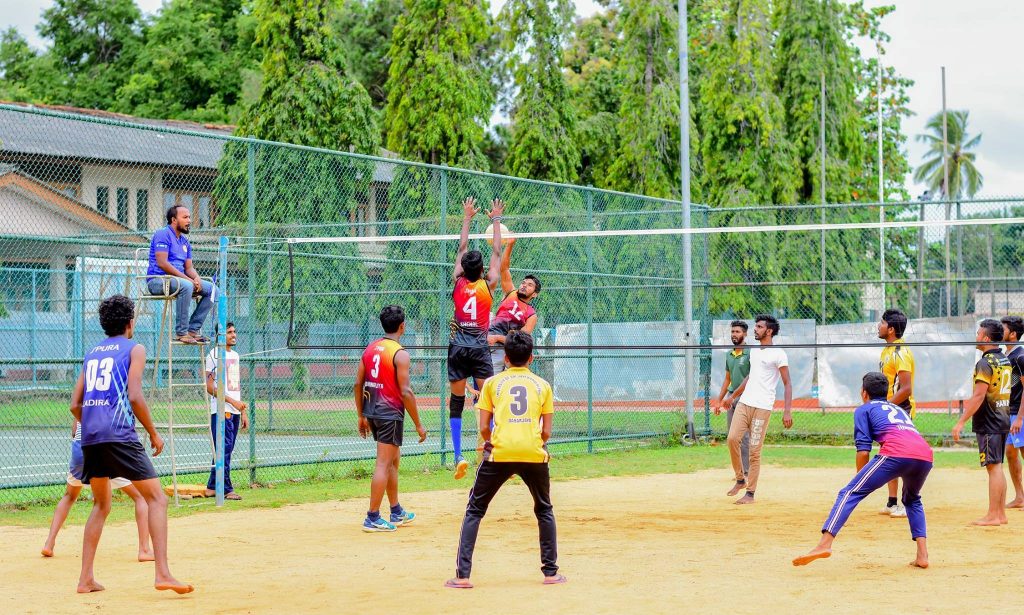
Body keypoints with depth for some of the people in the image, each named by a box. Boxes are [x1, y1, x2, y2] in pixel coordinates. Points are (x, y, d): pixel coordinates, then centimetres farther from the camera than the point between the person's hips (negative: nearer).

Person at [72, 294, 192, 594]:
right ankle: (162, 573, -18)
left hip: (90, 436, 6)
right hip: (119, 435, -6)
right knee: (157, 499, -4)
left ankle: (86, 578, 13)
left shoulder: (91, 353, 20)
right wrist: (154, 433, 0)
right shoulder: (134, 349, 3)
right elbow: (135, 397, -9)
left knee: (101, 505, 20)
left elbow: (75, 405, 17)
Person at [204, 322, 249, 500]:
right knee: (224, 450, -9)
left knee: (226, 450, 9)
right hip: (221, 411, -8)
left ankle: (212, 487, 15)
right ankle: (226, 490, -8)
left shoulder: (235, 355, 18)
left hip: (235, 412, 8)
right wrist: (232, 401, -18)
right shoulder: (214, 355, -7)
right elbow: (210, 387, -13)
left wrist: (244, 412, 17)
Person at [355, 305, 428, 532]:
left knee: (393, 459, 21)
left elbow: (358, 384, 9)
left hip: (372, 411, 8)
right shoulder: (400, 354, -14)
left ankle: (397, 513, 29)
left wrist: (361, 416, 18)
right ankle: (373, 518, -5)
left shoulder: (370, 349, 8)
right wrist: (418, 424, -11)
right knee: (383, 464, -4)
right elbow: (405, 392, -17)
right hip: (390, 413, -8)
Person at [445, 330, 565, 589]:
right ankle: (550, 572, 21)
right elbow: (546, 431, 10)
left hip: (499, 452, -1)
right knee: (544, 511, 23)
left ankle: (462, 575, 1)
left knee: (474, 510, 11)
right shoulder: (543, 386, 15)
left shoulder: (492, 383, 12)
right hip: (533, 454, 1)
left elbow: (484, 427, 8)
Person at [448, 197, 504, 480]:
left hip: (458, 347, 2)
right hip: (480, 347, -2)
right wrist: (496, 220, 20)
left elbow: (462, 248, 15)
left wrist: (467, 218, 25)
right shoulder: (488, 285, 0)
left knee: (456, 403, 5)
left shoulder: (458, 283, 4)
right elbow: (497, 252, 11)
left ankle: (459, 457, -3)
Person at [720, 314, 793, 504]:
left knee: (754, 451, -5)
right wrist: (732, 396, 34)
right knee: (733, 438, -9)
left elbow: (787, 384, -9)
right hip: (743, 403, 7)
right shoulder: (754, 351, 17)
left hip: (762, 407, -7)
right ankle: (740, 479, 8)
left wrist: (787, 411, -18)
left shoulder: (778, 354, -6)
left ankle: (750, 493, 2)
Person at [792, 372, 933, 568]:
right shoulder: (900, 409, 39)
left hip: (895, 453, -6)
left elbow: (863, 450, 9)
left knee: (850, 493, -5)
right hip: (926, 455, 6)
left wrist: (862, 481, 20)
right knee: (912, 499, 33)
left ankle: (825, 544, -24)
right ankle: (922, 555, 18)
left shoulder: (864, 409, 21)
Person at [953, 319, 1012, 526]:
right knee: (998, 467, 13)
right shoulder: (1005, 361, 12)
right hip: (1003, 420, 9)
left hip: (989, 423, -9)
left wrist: (961, 422, -20)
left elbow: (979, 396, -21)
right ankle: (1001, 514, 16)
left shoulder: (985, 363, -15)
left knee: (993, 467, -8)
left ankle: (993, 516, -7)